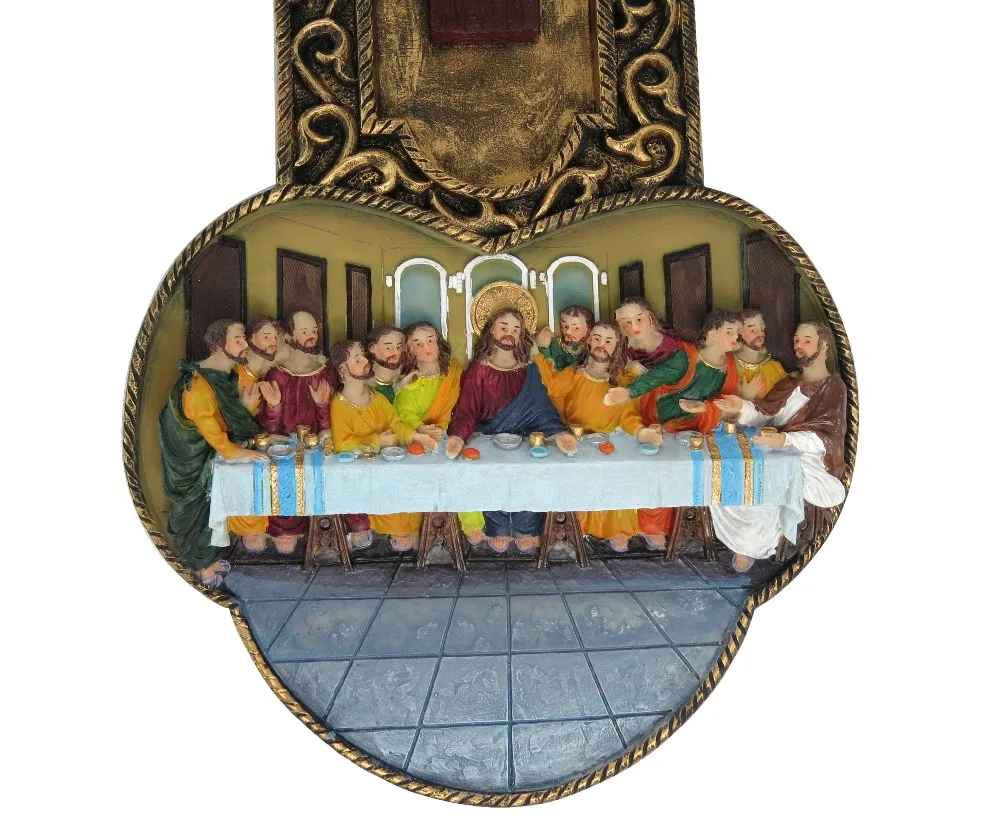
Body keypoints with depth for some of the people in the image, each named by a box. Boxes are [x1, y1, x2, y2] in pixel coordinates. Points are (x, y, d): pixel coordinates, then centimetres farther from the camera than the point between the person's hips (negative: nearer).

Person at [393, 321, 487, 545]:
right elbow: (405, 412, -11)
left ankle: (472, 525, -16)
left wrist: (442, 428, -18)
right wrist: (422, 429, -32)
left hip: (447, 435, 0)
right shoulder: (407, 379, 3)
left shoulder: (453, 370, 6)